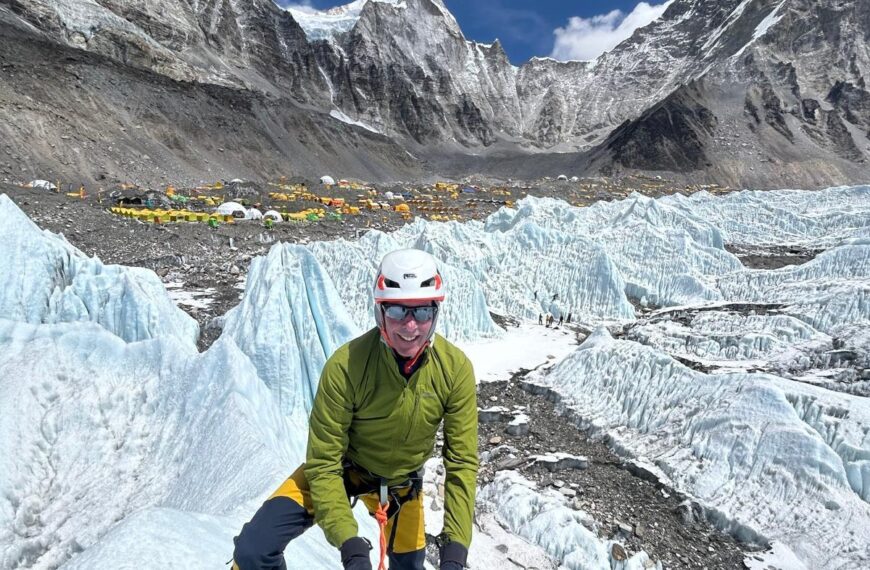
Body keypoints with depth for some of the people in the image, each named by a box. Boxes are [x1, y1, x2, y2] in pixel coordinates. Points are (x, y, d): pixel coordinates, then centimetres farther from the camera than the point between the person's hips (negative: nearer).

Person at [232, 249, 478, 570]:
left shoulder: (455, 368, -26)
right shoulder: (345, 365, -34)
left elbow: (463, 461, -18)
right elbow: (323, 462, -25)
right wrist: (350, 544, -32)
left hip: (401, 483, 3)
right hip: (340, 469, -2)